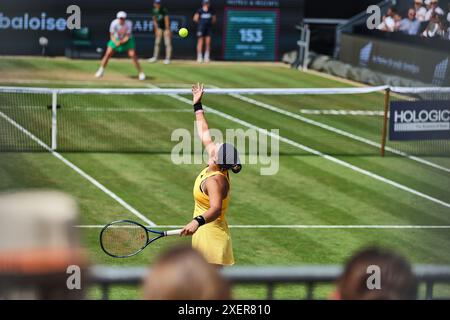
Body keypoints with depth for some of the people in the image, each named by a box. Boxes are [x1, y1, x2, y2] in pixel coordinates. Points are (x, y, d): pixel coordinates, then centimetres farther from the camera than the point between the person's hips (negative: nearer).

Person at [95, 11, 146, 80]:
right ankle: (101, 70, 10)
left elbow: (127, 36, -22)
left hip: (127, 40, -1)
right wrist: (116, 42, -35)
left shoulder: (129, 24, -26)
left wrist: (121, 42, -39)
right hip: (116, 39, 1)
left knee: (133, 55, -13)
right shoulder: (114, 23, -24)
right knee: (108, 53, -9)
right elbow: (112, 35, -16)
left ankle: (141, 73, -2)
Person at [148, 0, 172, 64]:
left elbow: (166, 19, -24)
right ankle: (155, 57, 18)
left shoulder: (164, 10, -22)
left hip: (166, 27, -6)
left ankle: (168, 59, -8)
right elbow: (154, 20, 7)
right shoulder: (154, 10, -3)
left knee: (167, 43, -9)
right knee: (157, 42, 9)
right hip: (159, 27, 6)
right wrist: (156, 29, 4)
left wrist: (167, 30, -27)